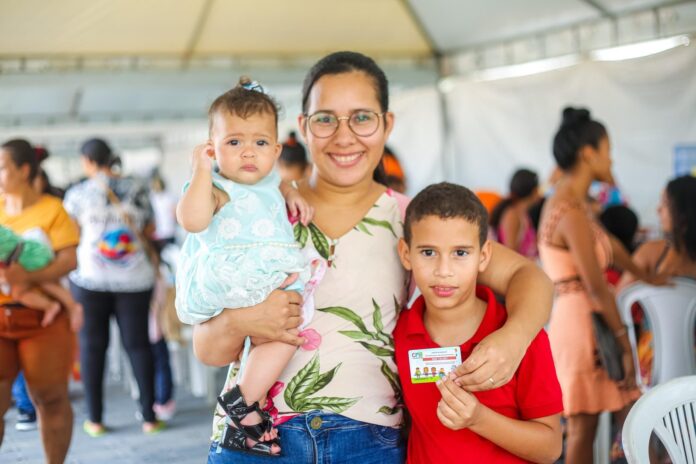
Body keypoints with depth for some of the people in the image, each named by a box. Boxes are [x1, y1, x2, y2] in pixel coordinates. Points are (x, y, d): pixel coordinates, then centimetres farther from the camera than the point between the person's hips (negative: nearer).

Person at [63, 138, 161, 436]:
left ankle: (94, 419, 11)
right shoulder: (136, 190, 3)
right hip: (134, 279, 2)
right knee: (137, 343, 8)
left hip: (91, 277, -2)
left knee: (92, 344, 8)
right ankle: (148, 416, 9)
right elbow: (149, 232, 11)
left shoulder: (78, 194, -4)